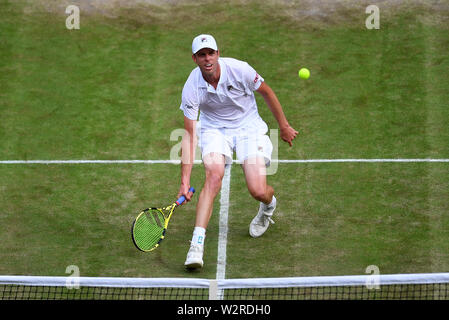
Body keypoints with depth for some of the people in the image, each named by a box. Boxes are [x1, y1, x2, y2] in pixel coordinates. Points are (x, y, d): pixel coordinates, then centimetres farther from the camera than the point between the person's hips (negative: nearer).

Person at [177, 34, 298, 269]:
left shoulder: (239, 69, -22)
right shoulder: (192, 87, -20)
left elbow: (267, 93, -2)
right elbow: (189, 135, -18)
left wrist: (284, 126, 7)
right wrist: (185, 182, -24)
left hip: (248, 127, 0)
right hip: (214, 130, 0)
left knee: (258, 191, -14)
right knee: (214, 175, -30)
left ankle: (268, 205, 28)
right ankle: (197, 244, -33)